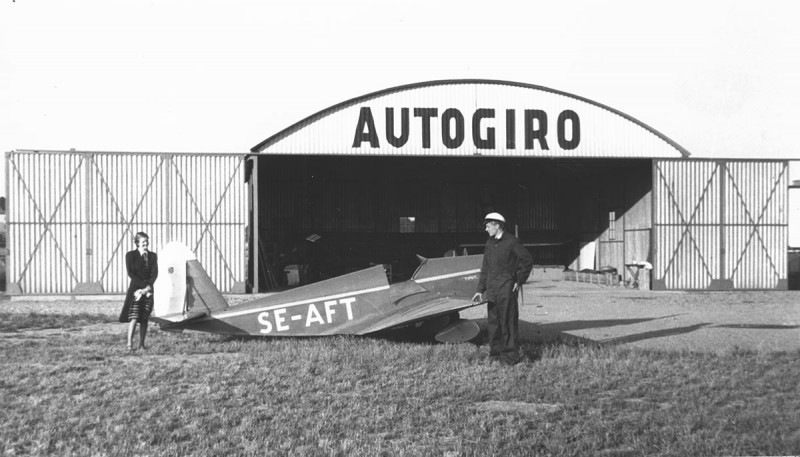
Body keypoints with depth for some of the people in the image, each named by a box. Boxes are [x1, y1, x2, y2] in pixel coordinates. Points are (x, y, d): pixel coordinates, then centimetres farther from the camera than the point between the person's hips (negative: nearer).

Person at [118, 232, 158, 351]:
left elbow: (155, 274, 3)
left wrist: (148, 287, -12)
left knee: (144, 319, 4)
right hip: (135, 289, -3)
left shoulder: (152, 256, 9)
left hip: (148, 290, 3)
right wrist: (143, 285, -15)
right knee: (133, 318, -11)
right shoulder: (131, 255, 0)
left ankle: (141, 344, 10)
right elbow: (131, 274, -7)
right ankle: (129, 344, -7)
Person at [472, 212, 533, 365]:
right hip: (492, 288, 7)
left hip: (506, 289, -7)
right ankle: (496, 353, 16)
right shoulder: (489, 243, 14)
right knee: (493, 322, 8)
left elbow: (527, 261, -5)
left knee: (508, 321, -6)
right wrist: (480, 289, 14)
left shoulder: (511, 241, -7)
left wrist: (519, 281, -5)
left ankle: (511, 355, -1)